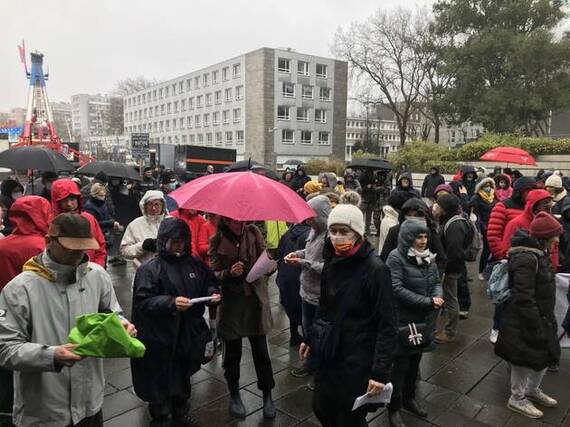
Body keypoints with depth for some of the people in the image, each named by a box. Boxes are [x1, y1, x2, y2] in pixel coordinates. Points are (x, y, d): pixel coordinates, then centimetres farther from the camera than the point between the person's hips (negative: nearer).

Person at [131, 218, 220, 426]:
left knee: (183, 377, 23)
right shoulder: (149, 269, -12)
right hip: (161, 339, -5)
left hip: (189, 335, 5)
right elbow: (143, 301, -18)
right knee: (162, 383, 7)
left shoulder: (194, 264, 4)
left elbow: (209, 282, 17)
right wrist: (171, 302, -30)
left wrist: (213, 292, -4)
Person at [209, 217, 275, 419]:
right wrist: (229, 273, -24)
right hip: (231, 303, -1)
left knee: (261, 351, 8)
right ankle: (234, 396, 34)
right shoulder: (217, 241, -5)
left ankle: (267, 396, 28)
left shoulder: (253, 232, -2)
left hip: (256, 299, 1)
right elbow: (214, 274, -3)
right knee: (233, 353, 13)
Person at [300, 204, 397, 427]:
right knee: (321, 408, 19)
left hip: (358, 361, -7)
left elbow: (387, 325, -17)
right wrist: (311, 339, 15)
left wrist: (380, 371, -20)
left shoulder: (375, 269, -18)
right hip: (328, 354, 7)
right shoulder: (331, 262, 2)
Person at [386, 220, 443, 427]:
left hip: (425, 319, 7)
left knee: (415, 360, 20)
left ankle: (409, 397, 40)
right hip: (404, 320, -7)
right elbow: (397, 289, -24)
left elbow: (436, 282, 10)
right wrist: (428, 302, -23)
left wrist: (437, 296, -13)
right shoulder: (396, 257, -18)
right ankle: (394, 407, 20)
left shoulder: (428, 256, 5)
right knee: (400, 363, 4)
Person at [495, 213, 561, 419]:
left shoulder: (538, 253, 4)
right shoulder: (526, 259, -27)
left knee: (545, 356, 23)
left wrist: (546, 322, 18)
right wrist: (537, 328, -23)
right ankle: (517, 399, 29)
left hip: (541, 318, 9)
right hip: (524, 323, -9)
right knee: (525, 360, 8)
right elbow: (524, 298, -28)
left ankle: (532, 390, 45)